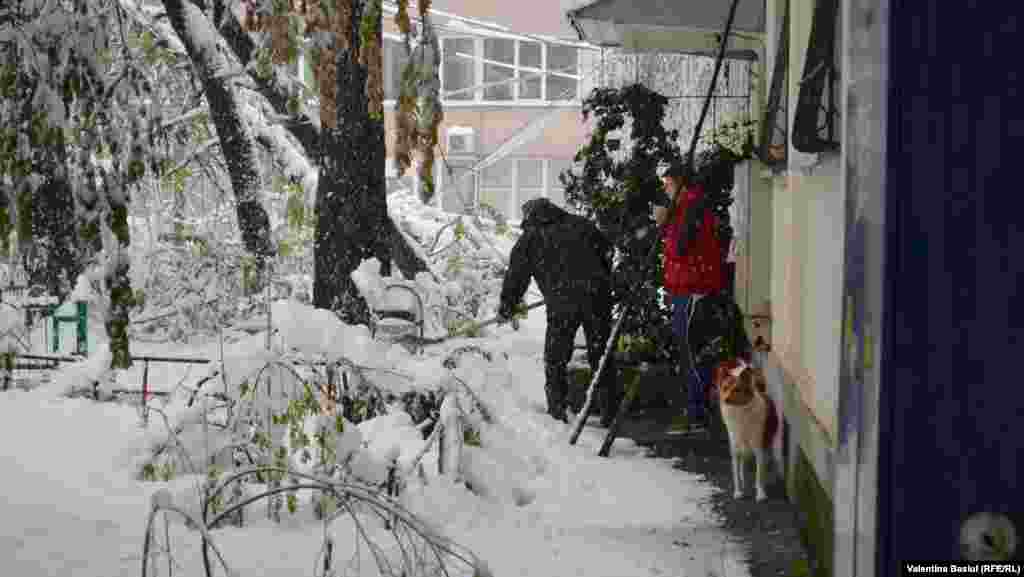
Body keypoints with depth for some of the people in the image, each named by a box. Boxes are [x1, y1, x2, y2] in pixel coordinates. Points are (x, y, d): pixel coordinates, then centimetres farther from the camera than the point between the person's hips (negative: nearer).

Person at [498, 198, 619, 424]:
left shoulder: (530, 238, 8)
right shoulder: (580, 224, 15)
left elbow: (516, 276, 10)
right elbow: (608, 253, 16)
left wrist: (506, 308, 21)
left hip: (561, 303, -3)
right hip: (597, 296, 3)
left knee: (556, 359, 11)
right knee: (601, 354, 14)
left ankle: (557, 411, 10)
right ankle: (611, 409, 18)